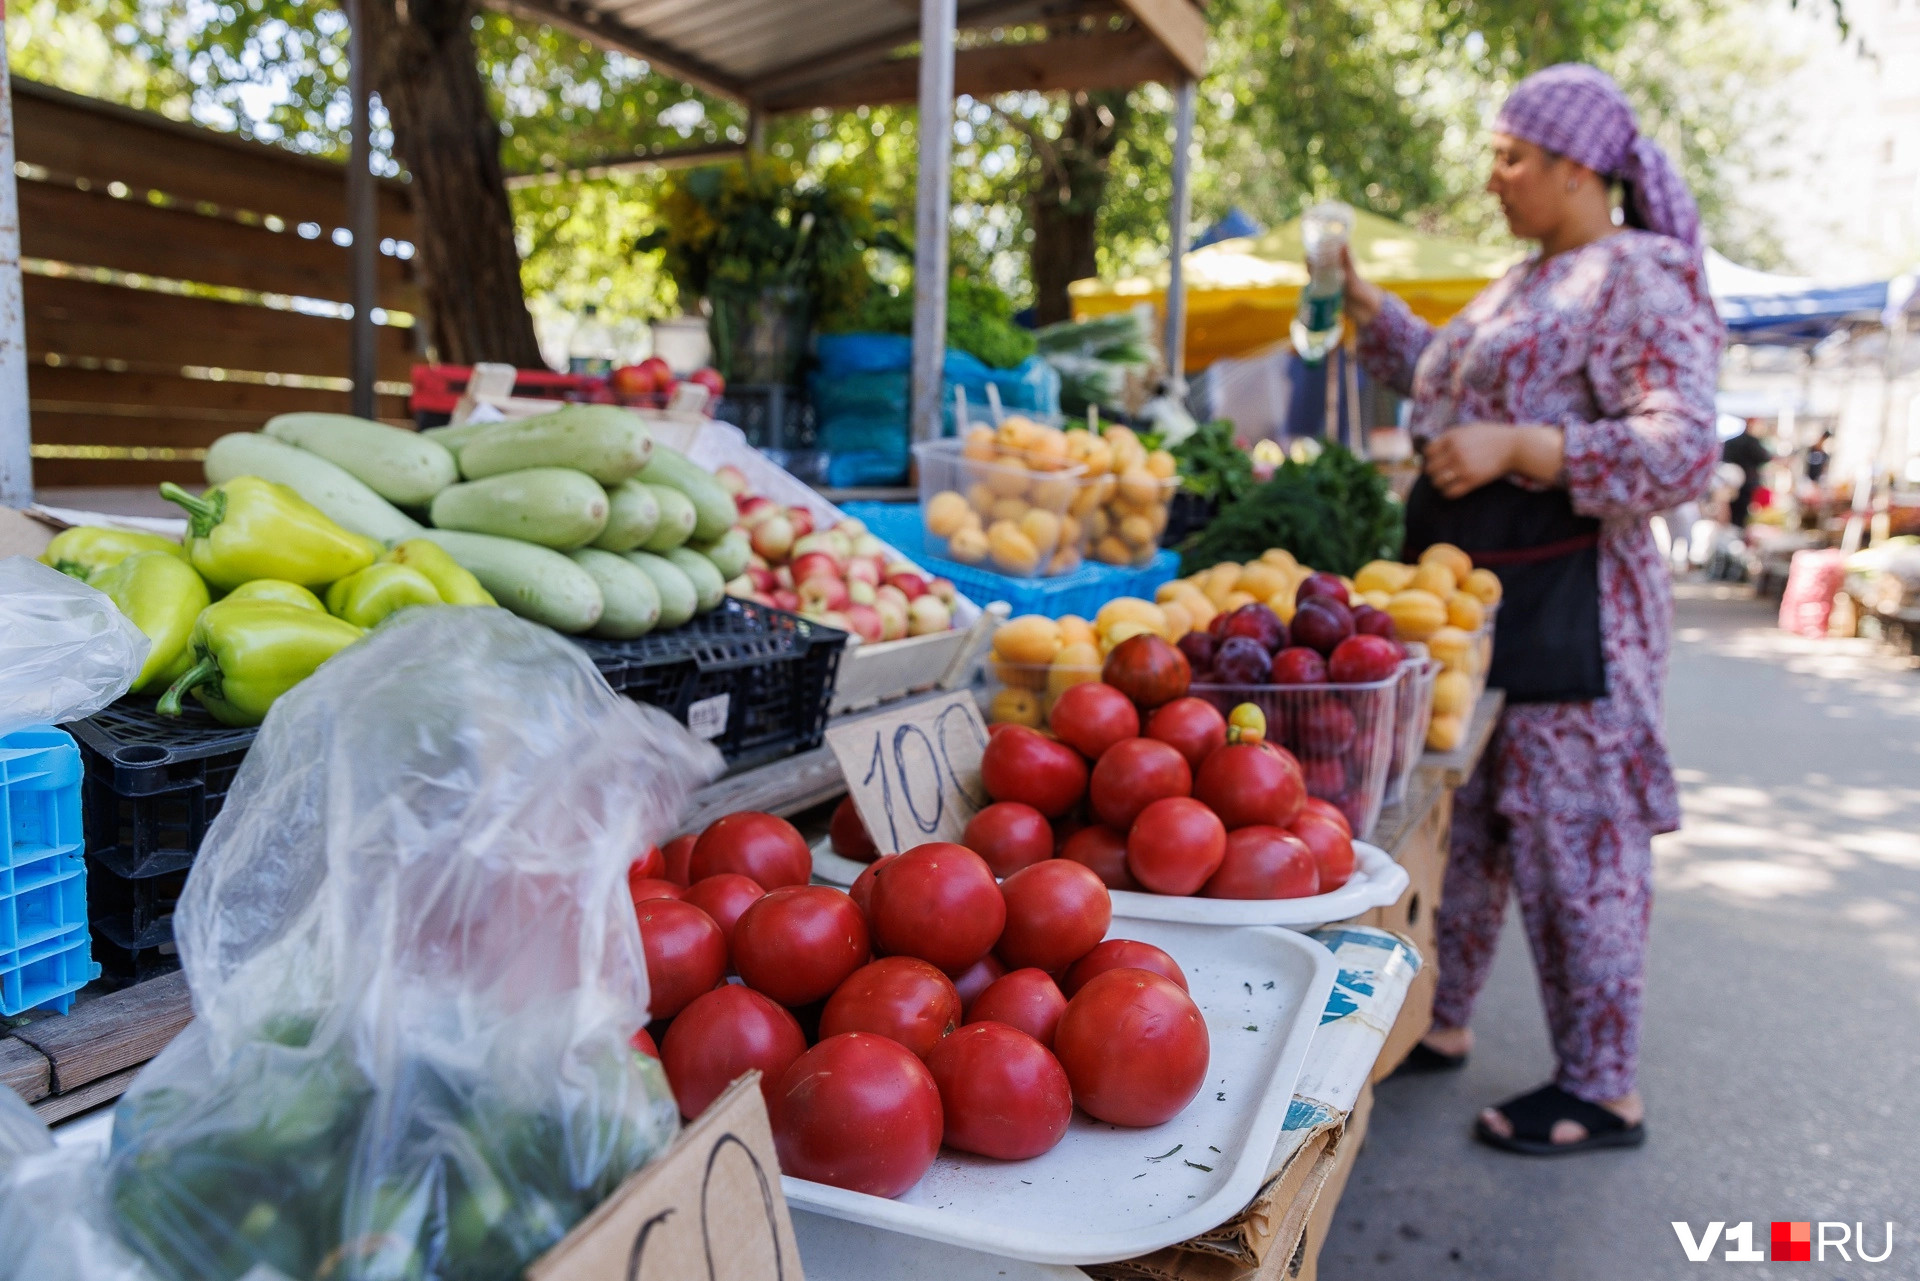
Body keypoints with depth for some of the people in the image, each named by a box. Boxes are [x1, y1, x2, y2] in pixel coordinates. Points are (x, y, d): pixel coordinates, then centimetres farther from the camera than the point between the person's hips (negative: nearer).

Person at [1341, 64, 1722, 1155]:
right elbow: (1445, 381, 34)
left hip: (1564, 613, -9)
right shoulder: (1527, 285, 17)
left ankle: (1603, 1093, 16)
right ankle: (1440, 1026, 31)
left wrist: (1514, 448, -28)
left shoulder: (1642, 279, -10)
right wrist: (1363, 302, 26)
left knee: (1575, 848, 0)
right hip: (1472, 600, 9)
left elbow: (1682, 452, -20)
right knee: (1457, 824, 16)